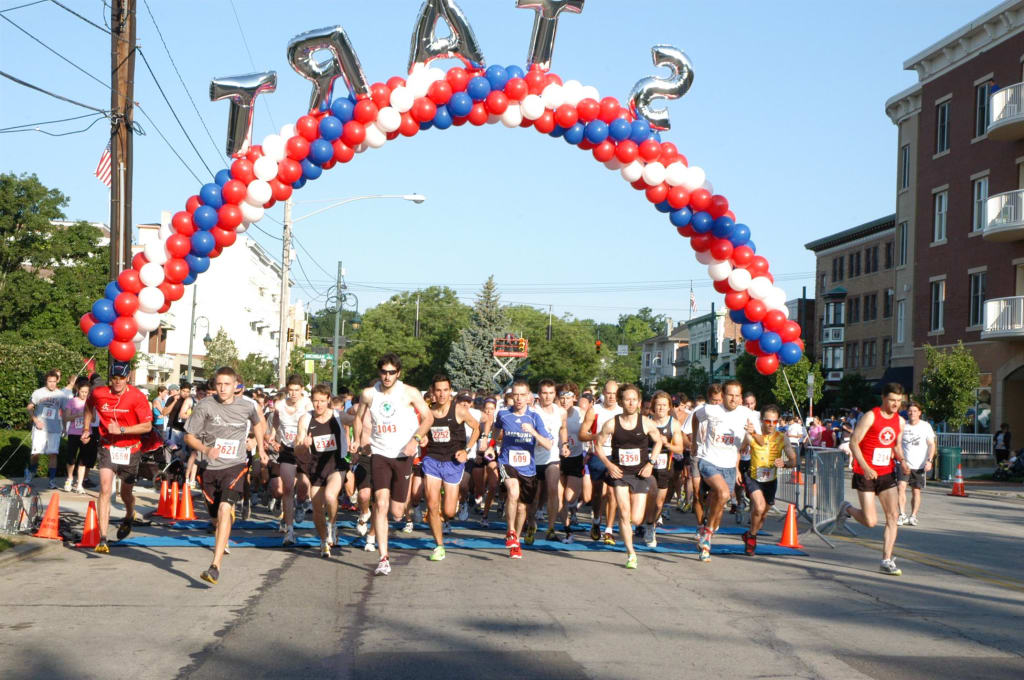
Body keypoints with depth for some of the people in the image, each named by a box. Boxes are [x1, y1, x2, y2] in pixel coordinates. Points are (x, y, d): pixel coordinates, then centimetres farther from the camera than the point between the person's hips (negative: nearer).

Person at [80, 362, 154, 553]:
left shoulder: (137, 397, -14)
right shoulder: (98, 393, -6)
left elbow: (147, 426, -17)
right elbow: (89, 407, 19)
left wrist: (121, 430, -26)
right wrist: (86, 428, 15)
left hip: (130, 450, 0)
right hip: (107, 448, 0)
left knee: (126, 493, 15)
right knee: (105, 490, -16)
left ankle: (129, 516, 51)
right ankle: (102, 539, -18)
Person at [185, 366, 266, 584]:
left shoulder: (247, 405, 0)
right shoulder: (205, 406, -6)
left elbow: (258, 423, 24)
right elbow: (189, 436, -1)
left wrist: (260, 447, 20)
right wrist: (205, 449, -18)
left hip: (235, 466, -1)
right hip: (210, 468, 1)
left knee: (225, 509, -24)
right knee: (216, 517, 11)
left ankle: (215, 566, -29)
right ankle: (222, 543, 50)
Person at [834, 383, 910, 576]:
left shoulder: (900, 421, 9)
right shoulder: (870, 416, -11)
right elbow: (853, 442, -12)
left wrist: (902, 461, -2)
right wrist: (865, 467, -22)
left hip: (886, 474, 6)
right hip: (865, 474, -6)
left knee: (893, 515, -6)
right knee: (870, 521, -7)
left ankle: (886, 561, 1)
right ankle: (847, 509, 26)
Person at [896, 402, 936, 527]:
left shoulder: (926, 426, 1)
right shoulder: (902, 425, 5)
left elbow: (931, 445, 0)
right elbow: (897, 443, 15)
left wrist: (929, 460, -12)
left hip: (920, 465, 0)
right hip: (904, 463, 0)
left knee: (916, 491, 4)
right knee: (900, 487, -17)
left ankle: (913, 516, 16)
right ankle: (902, 515, -15)